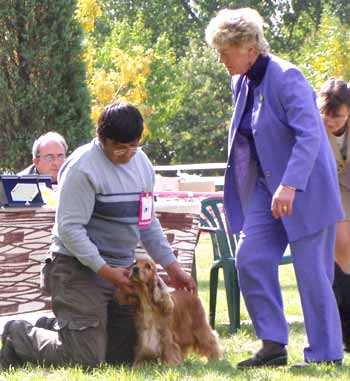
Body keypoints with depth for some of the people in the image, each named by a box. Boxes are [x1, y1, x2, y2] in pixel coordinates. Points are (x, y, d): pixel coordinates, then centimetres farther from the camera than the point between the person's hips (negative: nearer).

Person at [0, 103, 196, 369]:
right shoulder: (82, 167, -16)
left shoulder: (141, 162, 9)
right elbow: (70, 228, -20)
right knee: (87, 358, -13)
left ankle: (52, 328, 24)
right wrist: (106, 271, -23)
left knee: (129, 352, 7)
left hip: (122, 269, 8)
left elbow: (148, 222, 19)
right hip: (80, 268, -8)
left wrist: (172, 267, 13)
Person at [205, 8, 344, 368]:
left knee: (311, 271, -5)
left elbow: (309, 136, -25)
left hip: (305, 189, -8)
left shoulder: (286, 78, -18)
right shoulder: (242, 83, 8)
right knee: (250, 261, 1)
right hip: (266, 188, 9)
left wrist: (289, 185, -34)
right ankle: (273, 345, 9)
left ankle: (325, 354, 4)